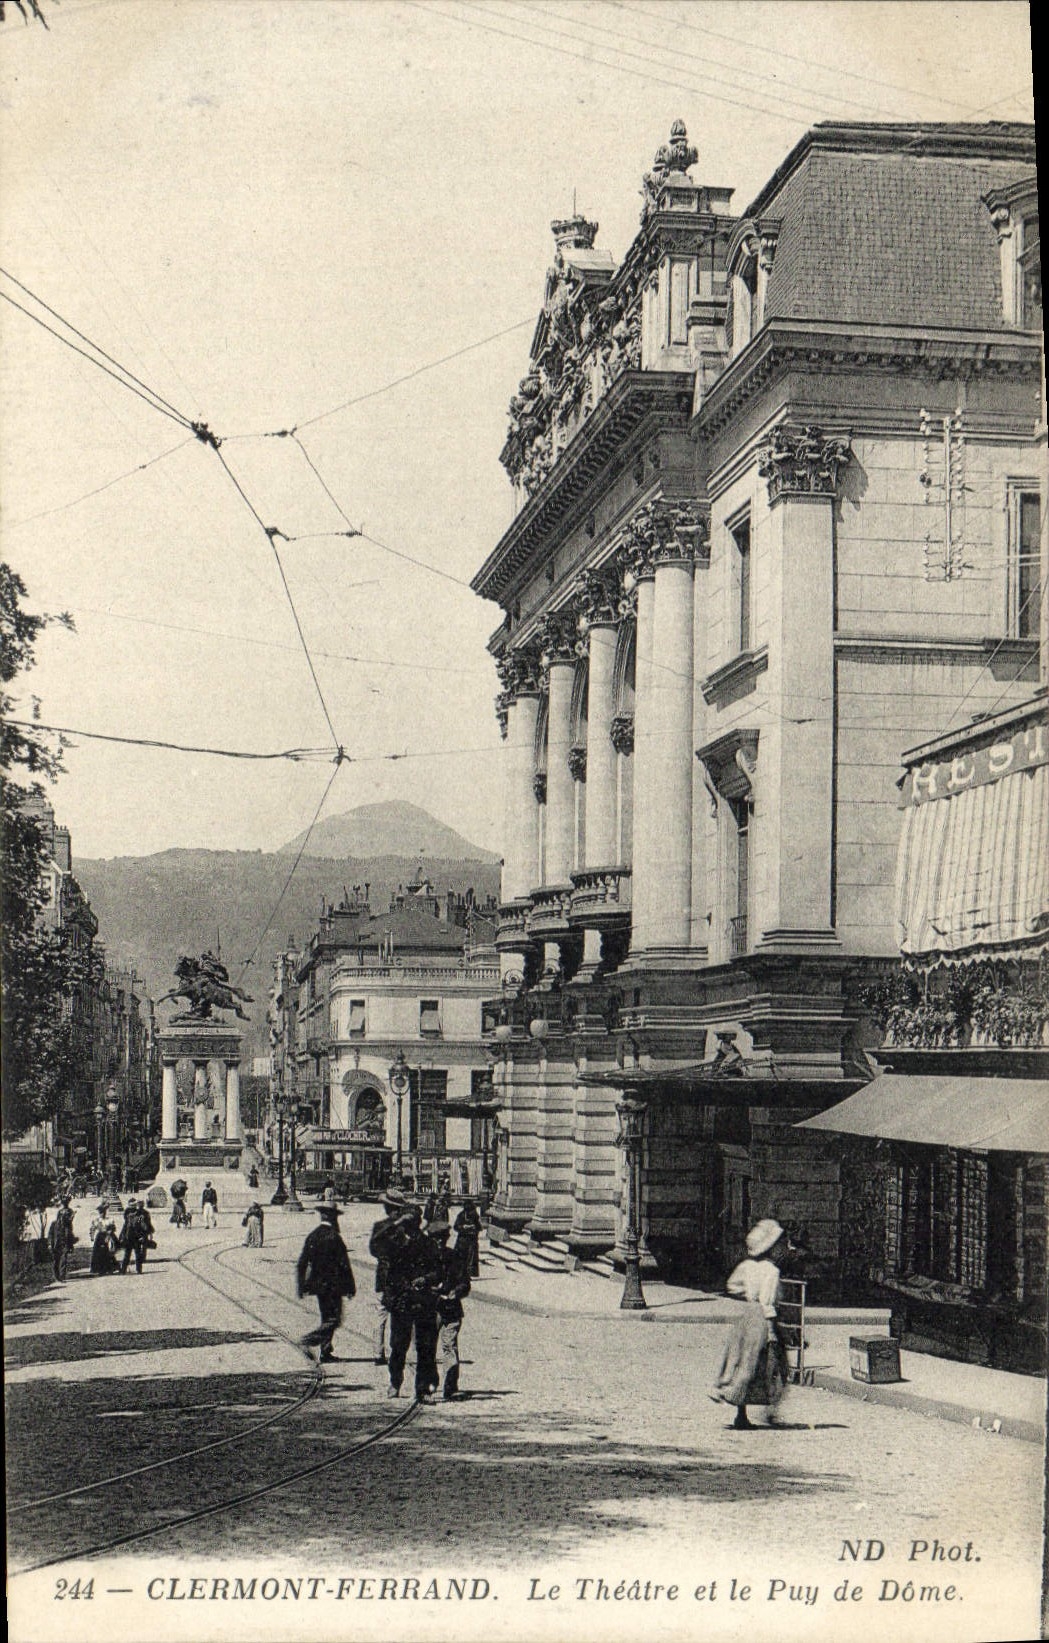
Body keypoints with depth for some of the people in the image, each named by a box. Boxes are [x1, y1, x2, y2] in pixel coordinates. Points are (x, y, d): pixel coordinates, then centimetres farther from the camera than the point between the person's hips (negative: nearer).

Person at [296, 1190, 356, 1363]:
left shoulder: (312, 1236, 3)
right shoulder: (334, 1238, -17)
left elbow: (302, 1263, 5)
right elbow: (344, 1265, -15)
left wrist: (301, 1286, 13)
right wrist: (350, 1288, -7)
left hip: (317, 1283, 7)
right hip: (333, 1285, -7)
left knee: (326, 1319, 17)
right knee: (333, 1320, -2)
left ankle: (326, 1352, 18)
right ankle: (309, 1340, -17)